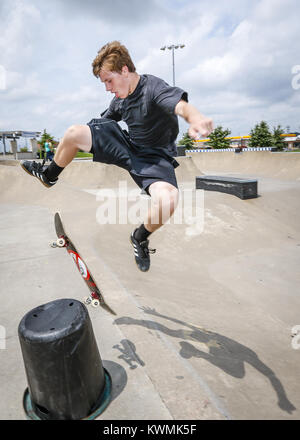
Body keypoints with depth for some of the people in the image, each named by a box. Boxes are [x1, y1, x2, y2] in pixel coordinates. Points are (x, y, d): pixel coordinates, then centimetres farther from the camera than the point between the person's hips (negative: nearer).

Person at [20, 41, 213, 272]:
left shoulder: (153, 87, -20)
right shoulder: (121, 98, 3)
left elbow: (181, 105, -41)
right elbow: (103, 123, 19)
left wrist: (196, 119, -64)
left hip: (155, 156, -6)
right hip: (128, 145, 6)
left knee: (168, 199, -36)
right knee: (74, 132, -7)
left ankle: (140, 238, -5)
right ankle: (49, 175, 20)